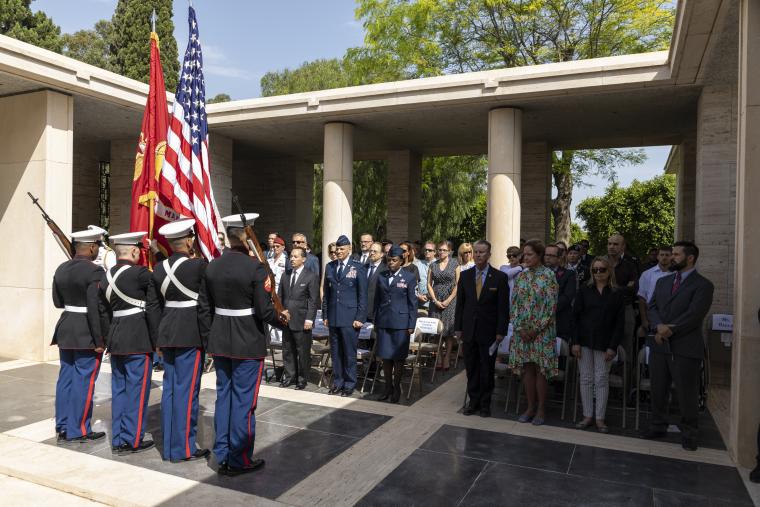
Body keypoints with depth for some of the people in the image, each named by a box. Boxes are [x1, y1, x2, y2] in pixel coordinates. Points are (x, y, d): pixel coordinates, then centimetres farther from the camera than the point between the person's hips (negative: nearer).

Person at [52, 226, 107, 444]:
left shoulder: (61, 269, 7)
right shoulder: (94, 271, -17)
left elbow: (57, 302, 14)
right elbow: (95, 309, -21)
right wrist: (99, 340, -16)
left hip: (65, 330, 8)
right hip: (87, 334, -8)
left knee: (66, 379, 13)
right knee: (84, 381, 1)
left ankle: (62, 428, 22)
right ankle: (78, 430, 10)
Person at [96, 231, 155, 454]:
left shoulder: (106, 276, 9)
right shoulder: (139, 273, -15)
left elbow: (102, 310, 14)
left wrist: (112, 334, 20)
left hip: (115, 339, 8)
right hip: (139, 340, -7)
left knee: (119, 389, 14)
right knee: (137, 389, 2)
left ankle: (118, 439, 22)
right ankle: (132, 440, 9)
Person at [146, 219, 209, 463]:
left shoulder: (158, 269, 6)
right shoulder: (199, 266, -13)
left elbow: (152, 306, 10)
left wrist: (158, 339, 16)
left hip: (167, 334, 6)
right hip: (191, 335, -6)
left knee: (169, 388, 13)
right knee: (187, 390, 1)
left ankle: (168, 446, 23)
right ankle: (183, 448, 10)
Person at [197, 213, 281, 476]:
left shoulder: (212, 266, 3)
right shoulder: (255, 267, -16)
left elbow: (204, 308, 7)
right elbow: (265, 311, -17)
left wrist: (208, 339, 16)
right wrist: (282, 319, 3)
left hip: (219, 342, 6)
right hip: (248, 344, -6)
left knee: (223, 396, 15)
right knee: (244, 401, 4)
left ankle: (222, 456, 25)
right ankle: (239, 460, 15)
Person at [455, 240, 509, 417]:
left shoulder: (499, 277, -4)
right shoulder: (465, 275, 5)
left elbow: (503, 307, -5)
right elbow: (460, 303, 7)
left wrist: (501, 331, -9)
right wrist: (458, 328, 4)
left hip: (489, 332, -2)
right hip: (469, 330, 3)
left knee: (487, 369, 7)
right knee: (471, 369, 10)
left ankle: (485, 404, 21)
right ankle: (473, 401, 23)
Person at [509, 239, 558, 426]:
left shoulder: (549, 276, -7)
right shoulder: (520, 276, 7)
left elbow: (551, 305, -10)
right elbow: (514, 303, 7)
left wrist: (536, 329, -12)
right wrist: (519, 328, -3)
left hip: (542, 331, -4)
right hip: (522, 330, 4)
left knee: (541, 369, 3)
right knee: (527, 368, 8)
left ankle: (541, 409, 15)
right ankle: (531, 407, 19)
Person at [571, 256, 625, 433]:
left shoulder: (616, 294, 2)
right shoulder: (584, 290, 2)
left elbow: (619, 322, 0)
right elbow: (576, 316, 0)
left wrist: (613, 346, -7)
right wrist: (575, 342, -7)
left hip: (604, 343, -1)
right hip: (585, 340, 1)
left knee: (602, 380, 3)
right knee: (586, 379, 5)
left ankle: (600, 418, 12)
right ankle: (587, 416, 14)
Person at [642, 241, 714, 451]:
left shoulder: (703, 285, -5)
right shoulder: (663, 281, 15)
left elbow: (693, 315, -15)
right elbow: (652, 307, 7)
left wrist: (668, 330, -13)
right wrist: (659, 326, -12)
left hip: (685, 348, -5)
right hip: (660, 345, 6)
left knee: (687, 393, 4)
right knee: (658, 389, 13)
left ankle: (689, 434, 20)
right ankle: (658, 426, 27)